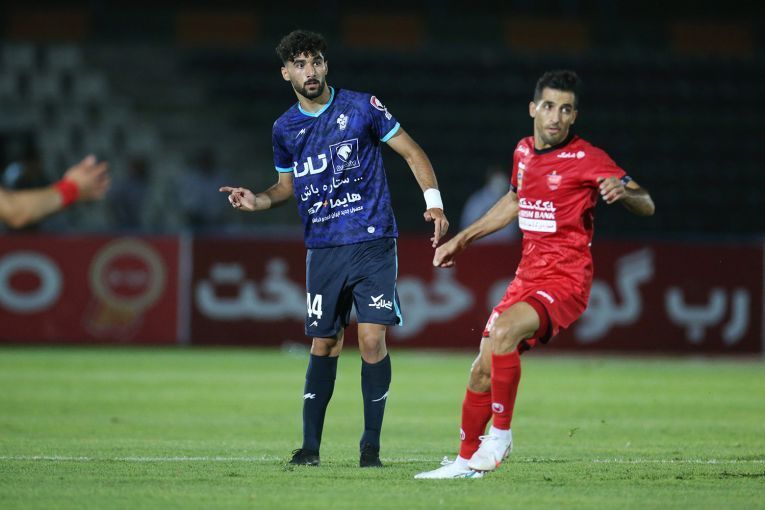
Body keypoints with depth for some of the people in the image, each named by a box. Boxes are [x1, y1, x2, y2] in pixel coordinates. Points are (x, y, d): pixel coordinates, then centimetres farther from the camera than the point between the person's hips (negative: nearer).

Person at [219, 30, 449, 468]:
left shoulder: (361, 107, -4)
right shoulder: (285, 128, 7)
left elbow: (412, 153, 2)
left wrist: (434, 202, -9)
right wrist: (258, 201, 2)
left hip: (373, 243, -3)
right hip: (324, 249, 3)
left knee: (372, 340, -10)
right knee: (324, 345, 4)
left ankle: (371, 444, 0)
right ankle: (310, 445, 12)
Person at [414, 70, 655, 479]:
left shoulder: (586, 159, -11)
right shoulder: (524, 152, 9)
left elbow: (646, 206, -13)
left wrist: (623, 191, -36)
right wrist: (462, 239, 32)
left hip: (565, 280, -7)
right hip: (528, 276, 7)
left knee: (503, 331, -32)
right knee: (482, 369, 7)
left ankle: (500, 434, -19)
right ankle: (467, 460, 25)